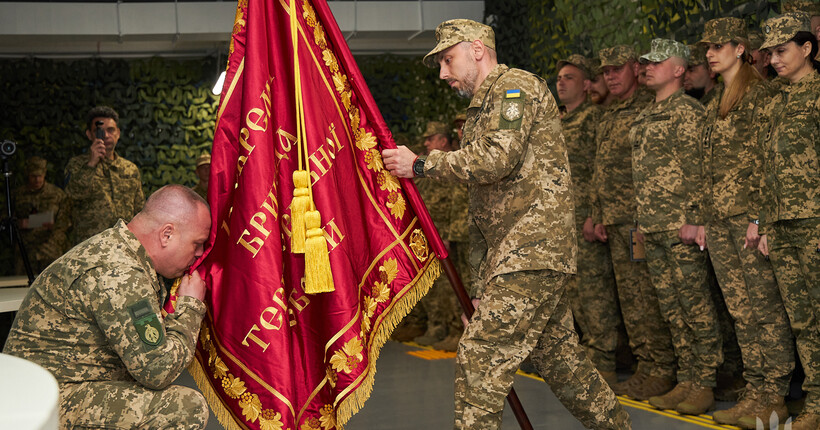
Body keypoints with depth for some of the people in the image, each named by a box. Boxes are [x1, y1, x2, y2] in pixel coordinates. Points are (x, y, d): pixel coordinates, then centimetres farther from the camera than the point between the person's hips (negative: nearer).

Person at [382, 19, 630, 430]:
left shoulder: (517, 86, -5)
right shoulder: (482, 107, 25)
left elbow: (495, 159, -22)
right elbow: (482, 200, 24)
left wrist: (421, 165, -15)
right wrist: (481, 274, 20)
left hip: (531, 250, -10)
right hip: (508, 252, 10)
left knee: (480, 356, -14)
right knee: (559, 356, 16)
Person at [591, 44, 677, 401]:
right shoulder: (608, 117, 20)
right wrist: (597, 216, 15)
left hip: (640, 219, -9)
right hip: (614, 222, 9)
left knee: (648, 298, -6)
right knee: (629, 298, 10)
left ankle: (662, 371, 2)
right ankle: (645, 367, 18)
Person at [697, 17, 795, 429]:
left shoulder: (758, 93, -4)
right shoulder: (714, 105, 20)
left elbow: (766, 159, -12)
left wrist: (760, 215, -17)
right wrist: (703, 218, 15)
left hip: (749, 214, -8)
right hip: (718, 219, 8)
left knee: (766, 309, -4)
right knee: (741, 311, 9)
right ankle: (755, 392, 15)